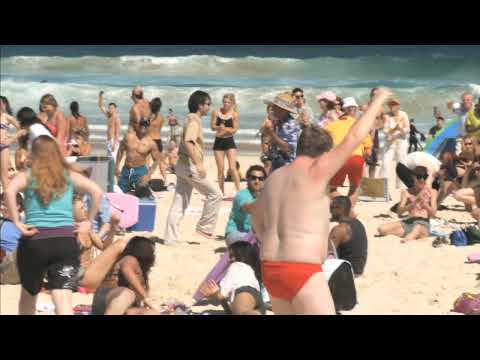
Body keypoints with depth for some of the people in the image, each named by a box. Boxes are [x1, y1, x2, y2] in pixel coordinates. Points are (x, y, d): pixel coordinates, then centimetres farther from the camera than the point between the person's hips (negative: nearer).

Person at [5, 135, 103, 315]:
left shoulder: (27, 176, 5)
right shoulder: (70, 176, 12)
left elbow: (10, 191, -15)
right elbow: (97, 191, 1)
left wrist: (17, 222, -9)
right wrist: (89, 221, 7)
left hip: (34, 241, -1)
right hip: (66, 241, 1)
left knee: (28, 295, 23)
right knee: (63, 300, -6)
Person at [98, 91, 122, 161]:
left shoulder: (117, 119, -14)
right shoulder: (108, 116, 10)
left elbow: (117, 132, -18)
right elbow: (101, 106, 18)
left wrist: (114, 144, -23)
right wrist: (100, 96, 6)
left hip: (114, 141, -9)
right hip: (109, 141, 9)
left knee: (114, 159, -13)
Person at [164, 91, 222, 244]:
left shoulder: (191, 119, 18)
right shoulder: (194, 120, -12)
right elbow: (188, 142, -26)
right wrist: (198, 164, -29)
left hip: (183, 165, 10)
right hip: (190, 165, -10)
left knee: (179, 204, 9)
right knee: (215, 193, -2)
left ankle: (171, 238, 9)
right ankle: (205, 227, 1)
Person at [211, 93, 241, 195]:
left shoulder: (234, 114, -4)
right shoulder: (216, 112, 0)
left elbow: (234, 130, -6)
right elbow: (212, 127, -2)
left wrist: (225, 128, -22)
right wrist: (219, 127, -22)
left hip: (229, 141, -2)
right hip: (218, 141, 2)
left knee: (232, 168, -13)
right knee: (220, 169, 6)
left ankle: (239, 191, -12)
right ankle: (222, 192, 14)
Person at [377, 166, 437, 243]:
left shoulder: (432, 192, 12)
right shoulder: (407, 192, 14)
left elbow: (433, 213, 2)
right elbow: (399, 211, -1)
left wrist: (424, 203, -18)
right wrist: (415, 202, -16)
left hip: (423, 224, -4)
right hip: (408, 222, 4)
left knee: (417, 228, -44)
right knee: (382, 229, -21)